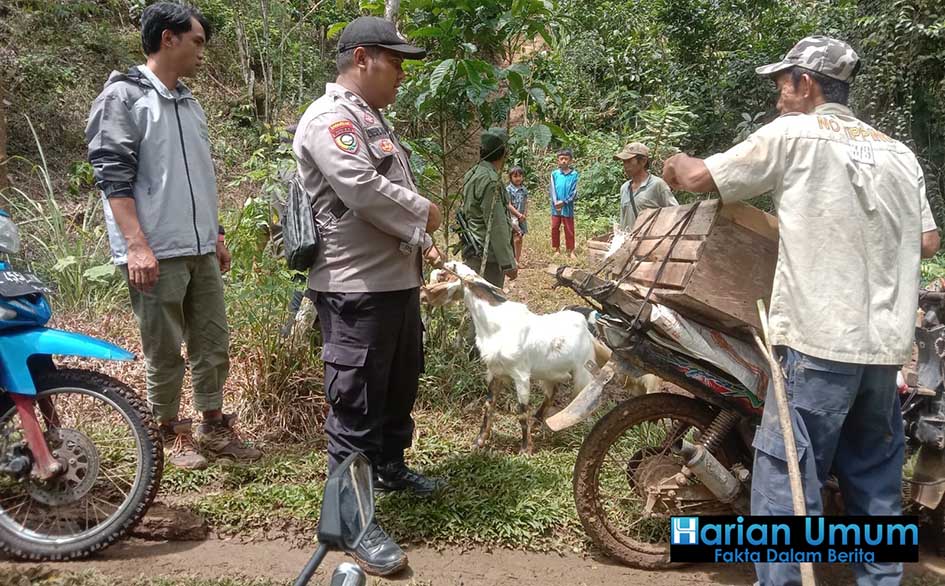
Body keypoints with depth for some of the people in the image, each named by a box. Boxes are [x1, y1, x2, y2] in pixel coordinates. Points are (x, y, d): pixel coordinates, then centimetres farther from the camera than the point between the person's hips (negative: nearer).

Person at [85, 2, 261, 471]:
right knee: (164, 352, 4)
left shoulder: (189, 103, 16)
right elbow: (112, 176, -14)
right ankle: (171, 434, 19)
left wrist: (216, 233, 21)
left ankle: (215, 427, 23)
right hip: (155, 254, -7)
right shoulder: (123, 97, -7)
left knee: (213, 343, 11)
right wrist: (137, 244, -21)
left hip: (201, 250, 7)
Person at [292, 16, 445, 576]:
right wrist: (424, 212, -10)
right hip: (357, 286, -10)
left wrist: (422, 241, 10)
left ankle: (390, 466, 40)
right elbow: (364, 192, -25)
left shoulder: (375, 119, 19)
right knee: (356, 400, -4)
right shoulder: (329, 118, -14)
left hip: (397, 278, 11)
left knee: (401, 383, 21)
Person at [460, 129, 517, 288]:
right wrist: (508, 263, -17)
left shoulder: (472, 174, 12)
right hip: (486, 258, -10)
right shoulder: (489, 180, -18)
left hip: (473, 253, 10)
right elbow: (496, 226, -20)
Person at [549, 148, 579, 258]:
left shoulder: (574, 174, -5)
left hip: (568, 207, -2)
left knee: (569, 229, 5)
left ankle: (571, 250, 14)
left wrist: (564, 202, -14)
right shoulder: (554, 174, 0)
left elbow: (574, 192, -7)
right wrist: (556, 203, -13)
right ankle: (557, 249, 20)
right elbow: (552, 189, -2)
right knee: (555, 228, 8)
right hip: (555, 207, 2)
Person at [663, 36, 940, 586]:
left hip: (820, 339, -7)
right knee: (876, 478, 18)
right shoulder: (899, 151, 13)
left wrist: (677, 164, 21)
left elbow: (699, 178, 0)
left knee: (787, 474, 0)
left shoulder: (793, 134, -4)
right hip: (887, 343, 7)